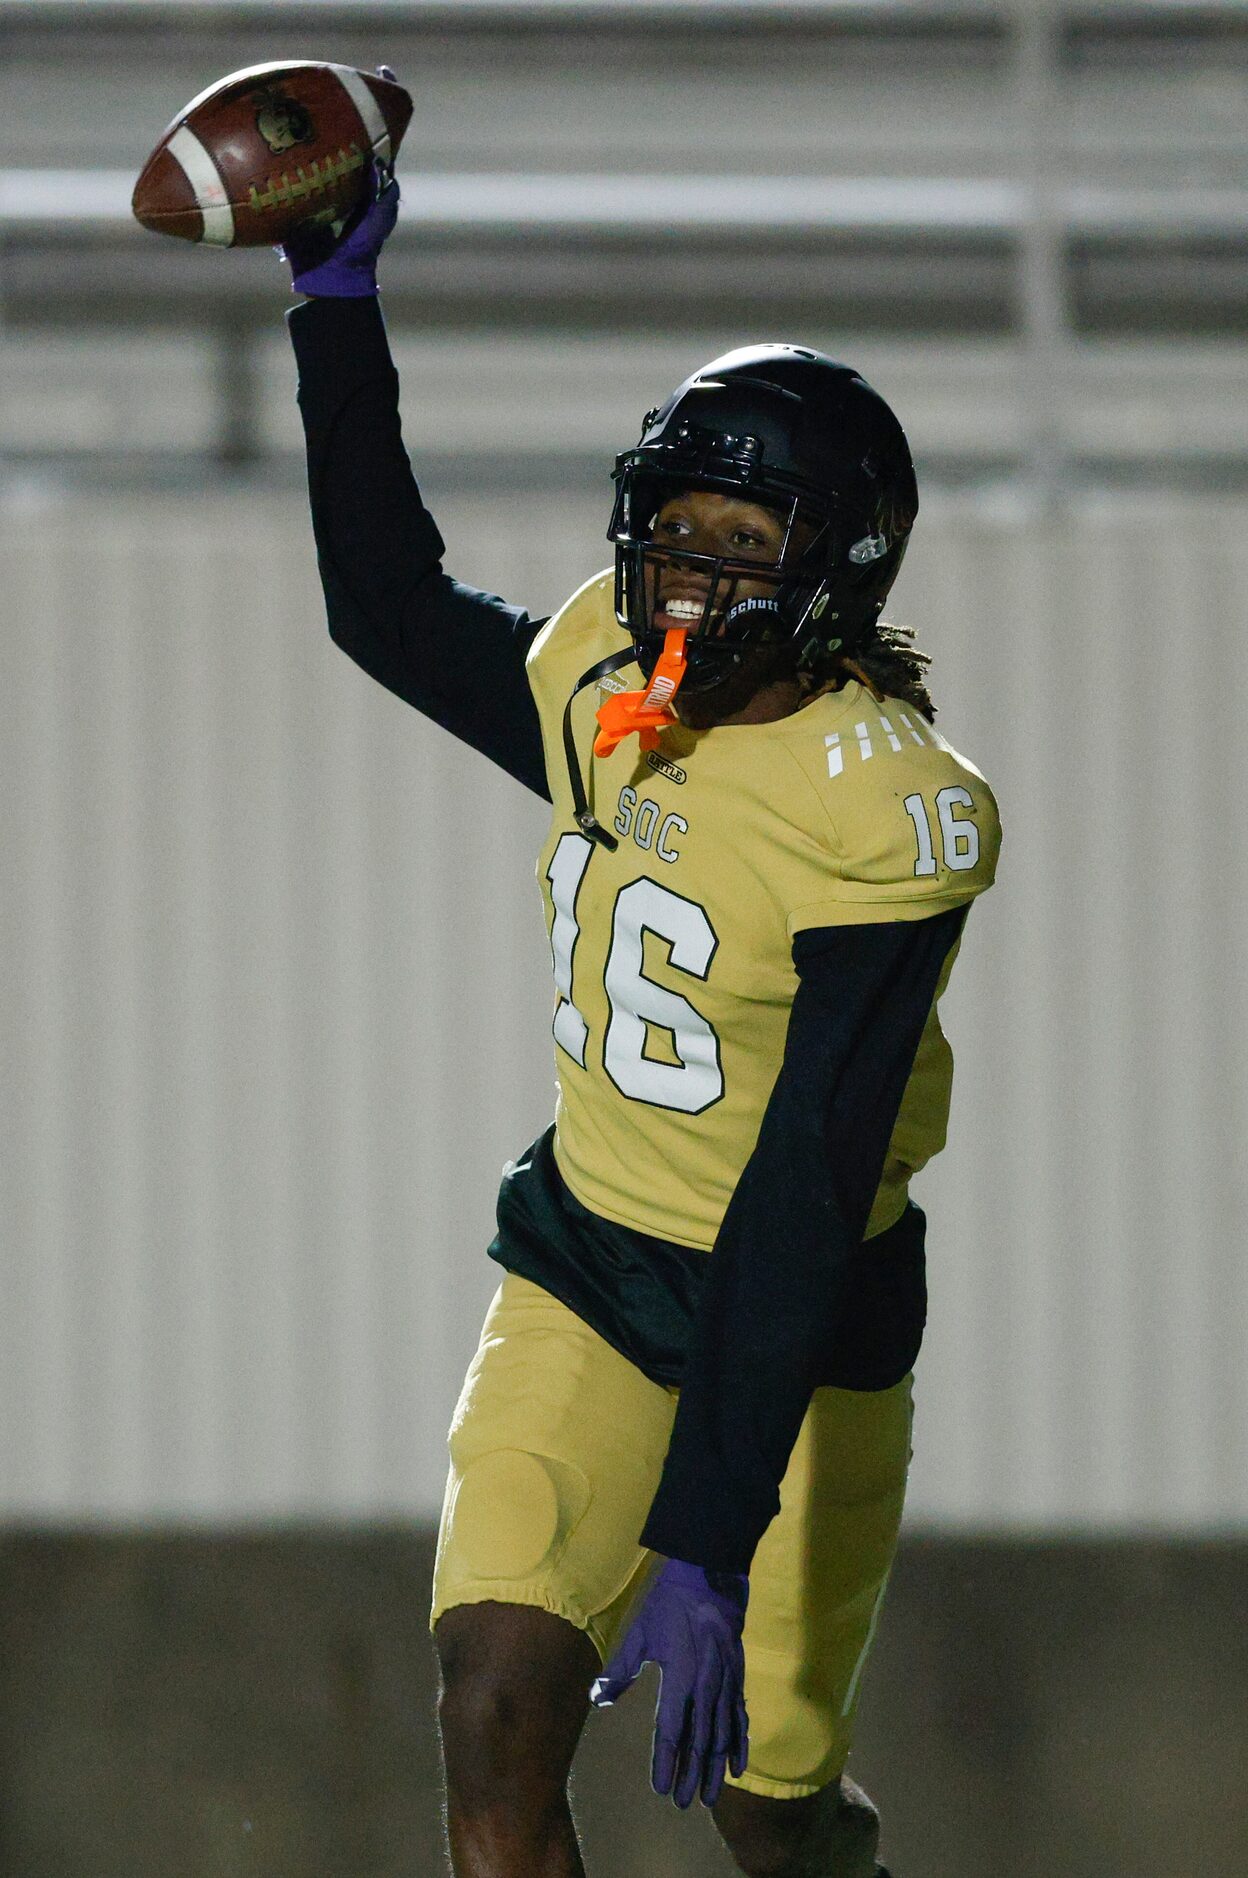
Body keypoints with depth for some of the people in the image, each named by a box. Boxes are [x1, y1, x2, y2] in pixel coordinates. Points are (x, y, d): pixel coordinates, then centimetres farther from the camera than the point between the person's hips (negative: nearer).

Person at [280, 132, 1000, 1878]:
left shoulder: (880, 816, -23)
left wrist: (709, 1542, -33)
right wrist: (339, 296, 18)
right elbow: (392, 607, 20)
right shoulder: (605, 683, -3)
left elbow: (804, 1200, -28)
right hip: (585, 1272, 5)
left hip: (804, 1322, -5)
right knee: (497, 1731, -14)